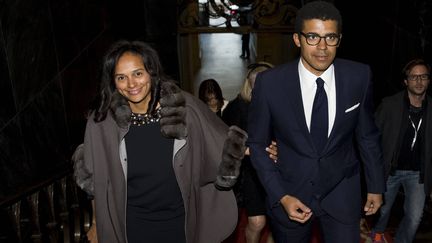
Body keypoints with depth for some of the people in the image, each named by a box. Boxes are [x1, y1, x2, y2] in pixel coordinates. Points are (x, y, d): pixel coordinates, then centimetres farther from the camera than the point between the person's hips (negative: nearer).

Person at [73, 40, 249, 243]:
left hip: (181, 221, 0)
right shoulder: (102, 122, -11)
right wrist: (97, 225, 7)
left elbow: (220, 145, -1)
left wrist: (233, 150, -17)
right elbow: (96, 181, 1)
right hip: (133, 226, 0)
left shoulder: (183, 108, -13)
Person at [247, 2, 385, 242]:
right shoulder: (270, 83, -17)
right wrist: (281, 196, -12)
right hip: (290, 191, 0)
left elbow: (368, 134, 2)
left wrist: (376, 186, 10)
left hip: (342, 193, 1)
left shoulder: (359, 76, -12)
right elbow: (257, 144, -6)